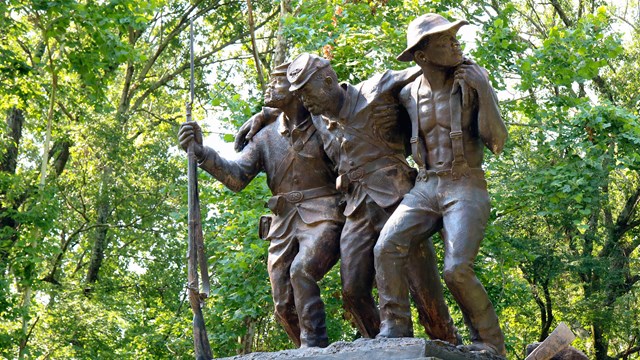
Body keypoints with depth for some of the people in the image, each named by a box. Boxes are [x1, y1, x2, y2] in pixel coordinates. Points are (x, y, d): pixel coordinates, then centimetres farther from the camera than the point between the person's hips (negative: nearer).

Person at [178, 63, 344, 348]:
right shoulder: (266, 137, 12)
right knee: (284, 307, 2)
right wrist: (201, 153, -12)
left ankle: (314, 347, -21)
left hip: (323, 218, -6)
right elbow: (236, 176, 0)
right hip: (284, 225, 6)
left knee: (301, 271, -30)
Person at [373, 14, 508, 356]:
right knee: (387, 246, -20)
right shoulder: (409, 93, 6)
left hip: (467, 188, -4)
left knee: (457, 268, -21)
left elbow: (496, 140, -9)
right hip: (425, 188, 4)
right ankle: (394, 328, -11)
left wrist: (482, 89, -17)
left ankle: (489, 342, -1)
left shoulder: (472, 82, -3)